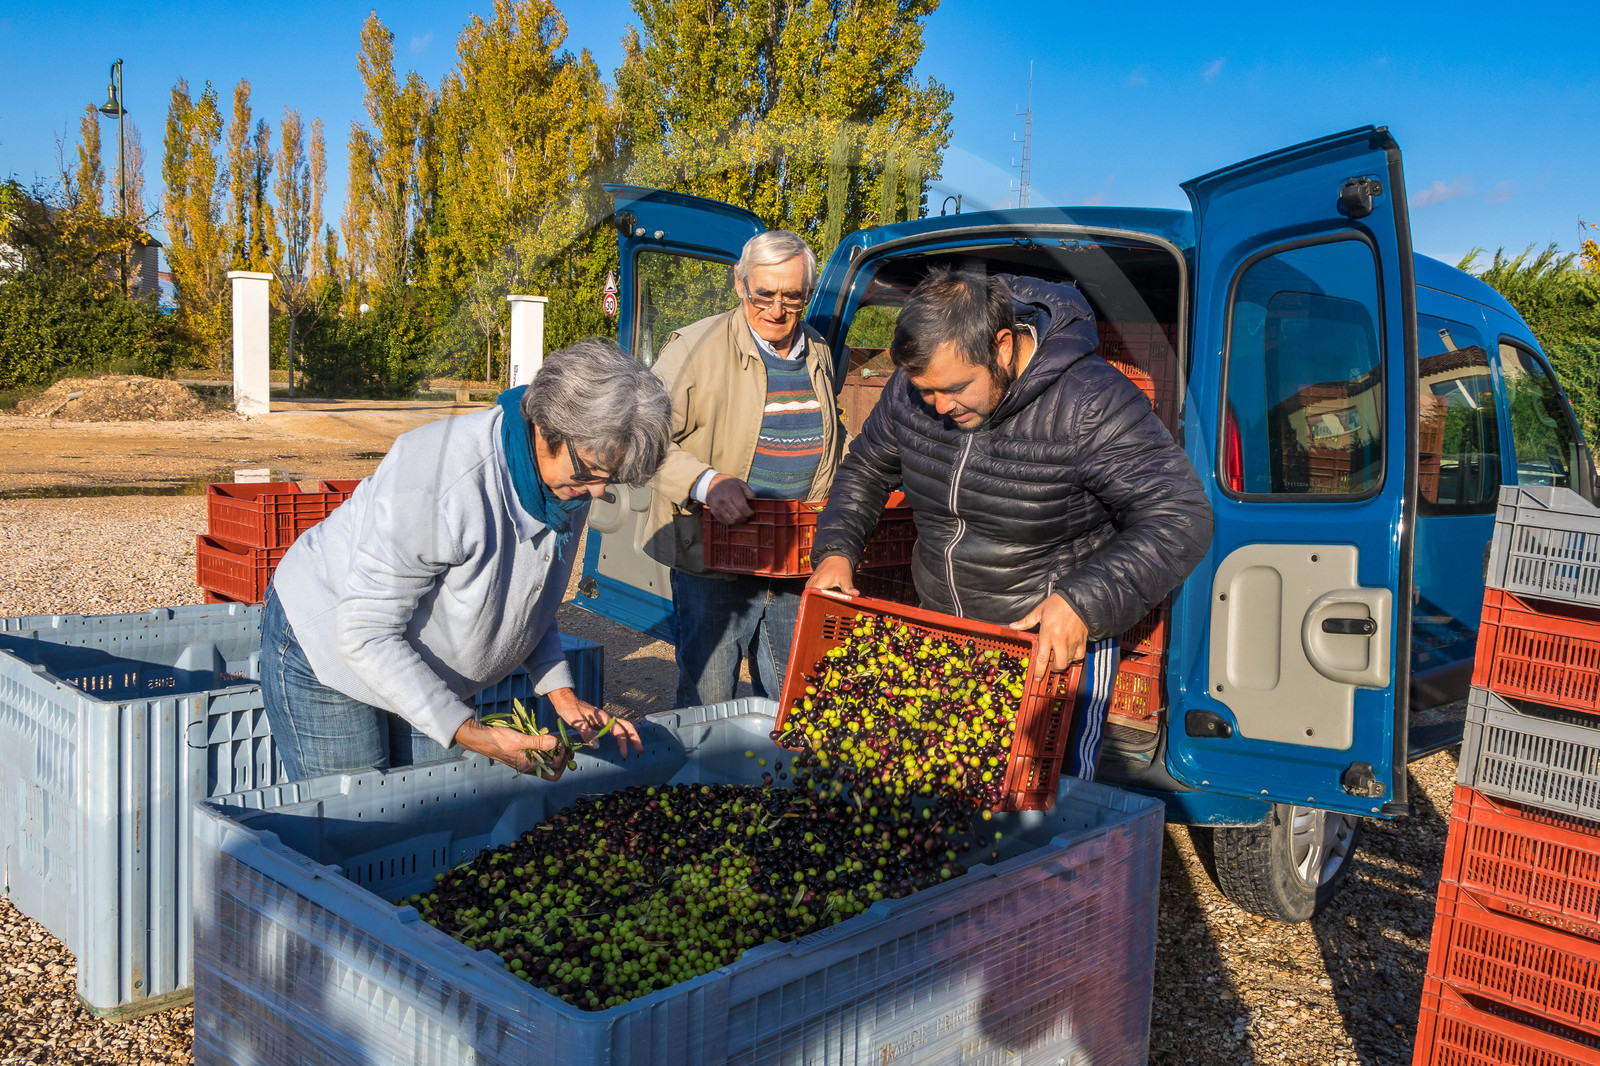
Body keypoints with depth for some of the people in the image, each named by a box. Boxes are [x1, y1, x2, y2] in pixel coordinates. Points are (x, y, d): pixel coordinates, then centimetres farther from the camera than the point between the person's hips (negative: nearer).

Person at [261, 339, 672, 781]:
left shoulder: (572, 480, -11)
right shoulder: (436, 480, -37)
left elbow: (528, 598, 6)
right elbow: (366, 634, -33)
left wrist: (562, 694, -6)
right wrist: (472, 735, -36)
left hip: (431, 675, 7)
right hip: (327, 657, -6)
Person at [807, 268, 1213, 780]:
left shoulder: (1091, 404, -25)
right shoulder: (910, 390, -7)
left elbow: (1182, 518, -25)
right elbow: (864, 469, 12)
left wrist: (1084, 603, -36)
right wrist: (835, 550, -5)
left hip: (1056, 646, -5)